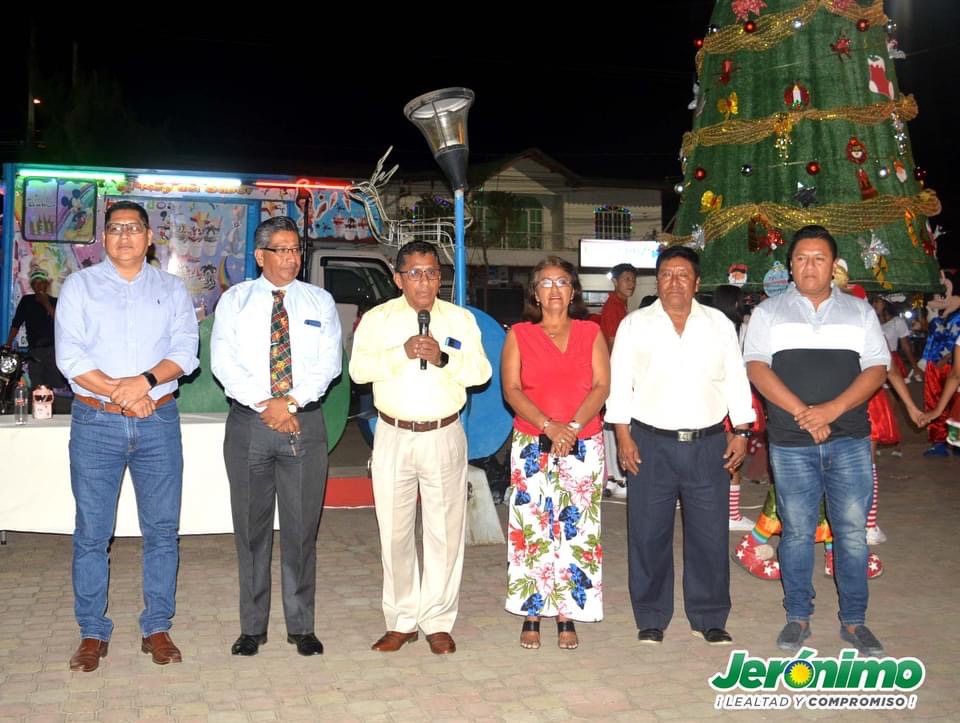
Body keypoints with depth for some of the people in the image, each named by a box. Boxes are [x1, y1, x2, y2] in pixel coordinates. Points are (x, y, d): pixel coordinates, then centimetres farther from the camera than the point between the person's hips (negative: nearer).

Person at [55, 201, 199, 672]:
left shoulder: (171, 289, 11)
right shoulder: (79, 286, 7)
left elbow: (186, 350, 0)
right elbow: (70, 356, -3)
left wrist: (146, 379, -17)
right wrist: (119, 394, -11)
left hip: (158, 422, 1)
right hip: (95, 422, -1)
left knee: (162, 530, 5)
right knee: (92, 532, 3)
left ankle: (157, 628, 17)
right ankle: (92, 633, 16)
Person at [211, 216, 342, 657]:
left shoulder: (320, 302, 9)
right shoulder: (234, 300, 7)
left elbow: (328, 362, -1)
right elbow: (223, 362, -3)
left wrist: (292, 402, -14)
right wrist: (265, 404, -14)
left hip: (305, 422, 0)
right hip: (248, 423, 0)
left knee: (301, 529, 4)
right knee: (251, 529, 6)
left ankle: (301, 626, 15)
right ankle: (253, 627, 17)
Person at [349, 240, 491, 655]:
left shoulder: (460, 319, 6)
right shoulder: (377, 319, 3)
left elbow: (481, 372, -3)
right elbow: (359, 369, -10)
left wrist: (443, 357, -19)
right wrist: (403, 352, -22)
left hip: (444, 437, 0)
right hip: (393, 437, 0)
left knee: (445, 530, 4)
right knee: (394, 531, 6)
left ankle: (438, 622, 17)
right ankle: (401, 621, 20)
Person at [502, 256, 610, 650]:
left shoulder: (591, 333, 9)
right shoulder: (519, 335, 7)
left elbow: (601, 386, 0)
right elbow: (512, 390, -3)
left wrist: (573, 426, -14)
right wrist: (549, 425, -16)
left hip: (583, 446, 1)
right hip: (532, 446, -1)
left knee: (575, 531, 1)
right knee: (531, 530, -2)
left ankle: (568, 617, 9)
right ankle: (531, 615, 9)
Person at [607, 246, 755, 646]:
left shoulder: (720, 324, 9)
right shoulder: (635, 324, 4)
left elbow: (736, 380, 10)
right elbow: (619, 382, 2)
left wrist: (741, 432, 3)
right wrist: (624, 436, -5)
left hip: (709, 445, 1)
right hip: (651, 445, -1)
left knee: (710, 534, 5)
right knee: (649, 534, 4)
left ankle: (709, 618, 20)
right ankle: (651, 618, 18)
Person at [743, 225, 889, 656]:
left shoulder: (859, 311, 10)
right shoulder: (768, 312, 7)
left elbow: (877, 369, 2)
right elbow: (757, 368, -4)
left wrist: (832, 409, -14)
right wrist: (801, 412, -15)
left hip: (849, 441, 1)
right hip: (790, 443, -1)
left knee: (852, 531, 3)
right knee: (797, 531, 7)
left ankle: (853, 620, 17)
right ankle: (798, 617, 20)